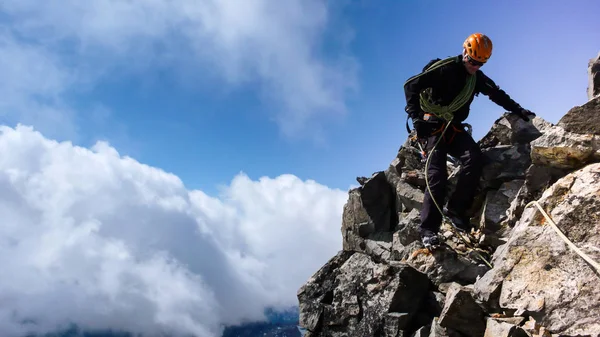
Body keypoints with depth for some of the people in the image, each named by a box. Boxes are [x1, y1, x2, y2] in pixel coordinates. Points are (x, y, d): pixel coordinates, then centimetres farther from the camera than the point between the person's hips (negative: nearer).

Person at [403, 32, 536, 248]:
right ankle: (428, 228, -17)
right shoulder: (444, 69, -10)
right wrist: (416, 117, -23)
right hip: (432, 125, -6)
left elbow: (498, 95, 20)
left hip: (454, 128, 6)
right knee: (437, 175, -19)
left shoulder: (477, 78, 10)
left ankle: (456, 209, -10)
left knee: (474, 158, -20)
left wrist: (519, 111, 8)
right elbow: (411, 86, -15)